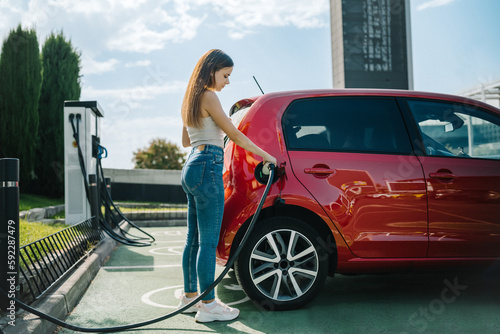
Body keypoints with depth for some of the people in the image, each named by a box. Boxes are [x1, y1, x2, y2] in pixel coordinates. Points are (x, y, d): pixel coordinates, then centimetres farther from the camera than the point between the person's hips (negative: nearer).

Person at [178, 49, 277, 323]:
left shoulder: (190, 100, 18)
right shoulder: (208, 97, -9)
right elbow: (235, 135, -10)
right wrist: (266, 156, -5)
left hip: (191, 168, 10)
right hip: (207, 168, -10)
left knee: (194, 238, 14)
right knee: (208, 240, -6)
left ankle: (190, 296, 23)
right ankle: (208, 305, 0)